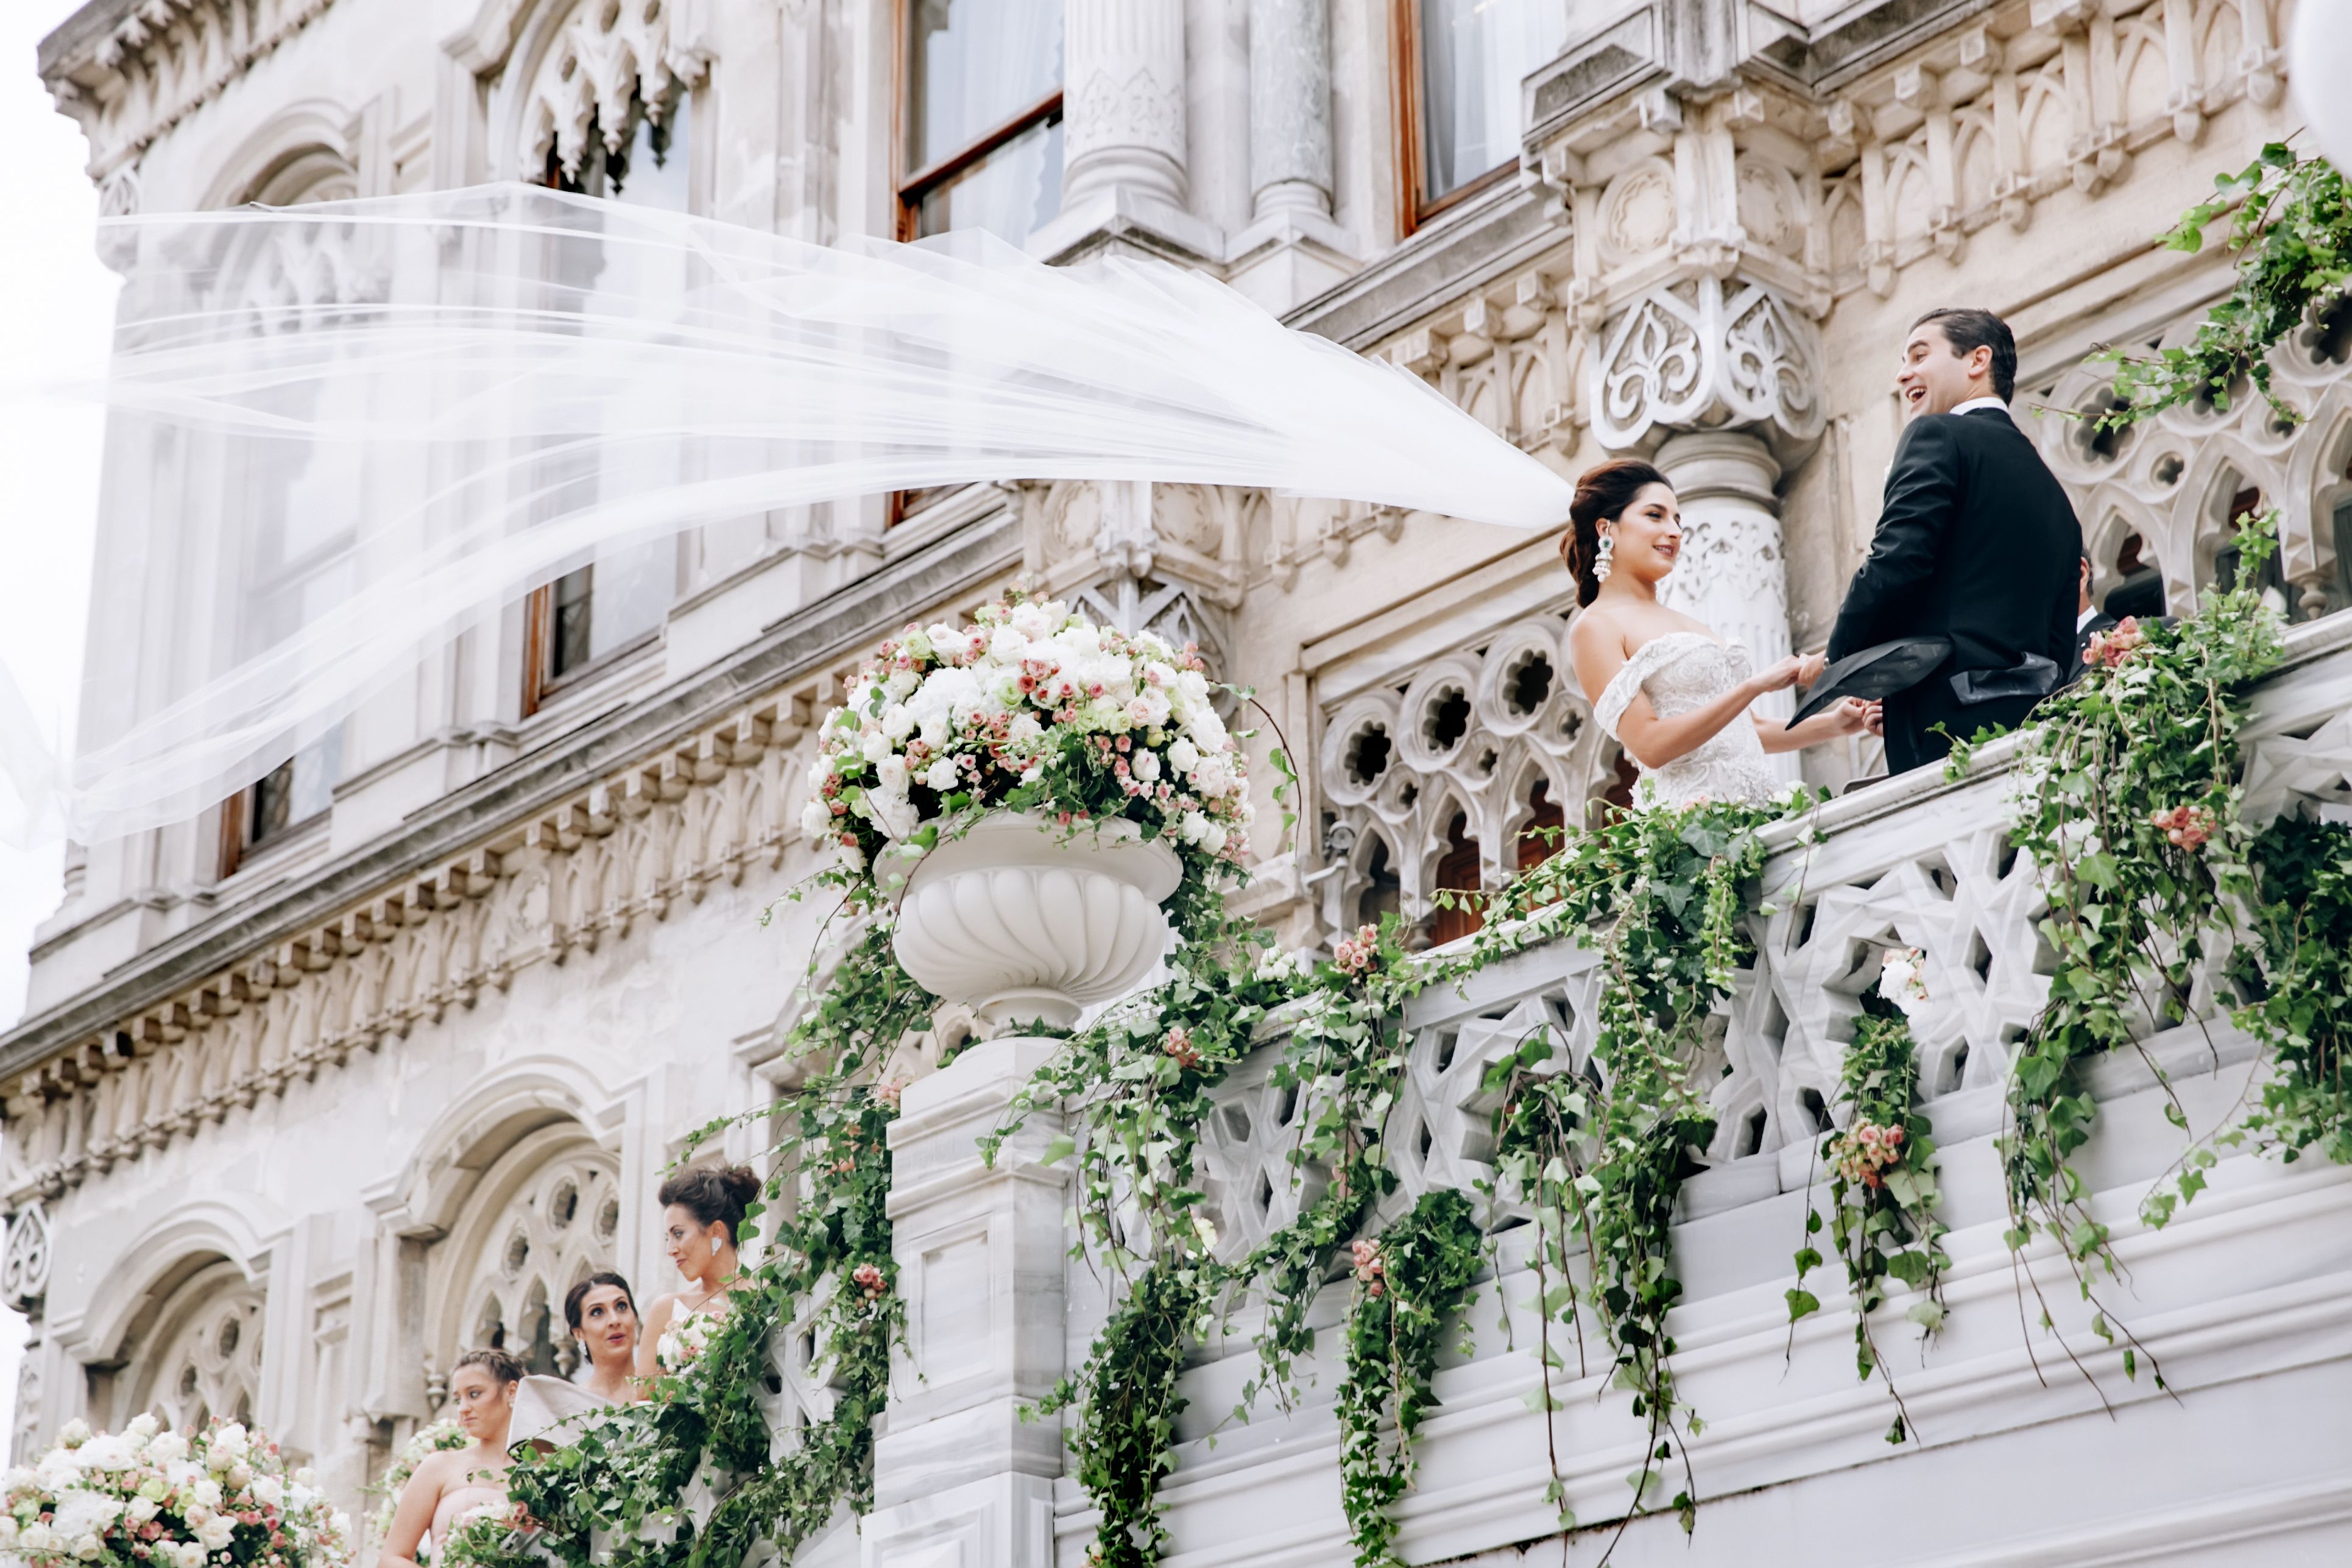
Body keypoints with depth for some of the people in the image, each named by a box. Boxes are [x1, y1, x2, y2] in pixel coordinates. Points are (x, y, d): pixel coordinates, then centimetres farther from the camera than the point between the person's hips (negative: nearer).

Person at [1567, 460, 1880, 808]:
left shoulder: (1684, 623, 22)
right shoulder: (1594, 627, 0)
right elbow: (1650, 746, -12)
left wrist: (1832, 725, 9)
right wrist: (1755, 685, -13)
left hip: (1760, 808, 7)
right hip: (1693, 817, -7)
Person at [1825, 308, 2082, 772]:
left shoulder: (1938, 436, 2)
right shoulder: (2054, 494, 26)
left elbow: (1894, 566, -10)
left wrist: (1838, 661, 2)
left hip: (1948, 721, -8)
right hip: (2034, 721, 8)